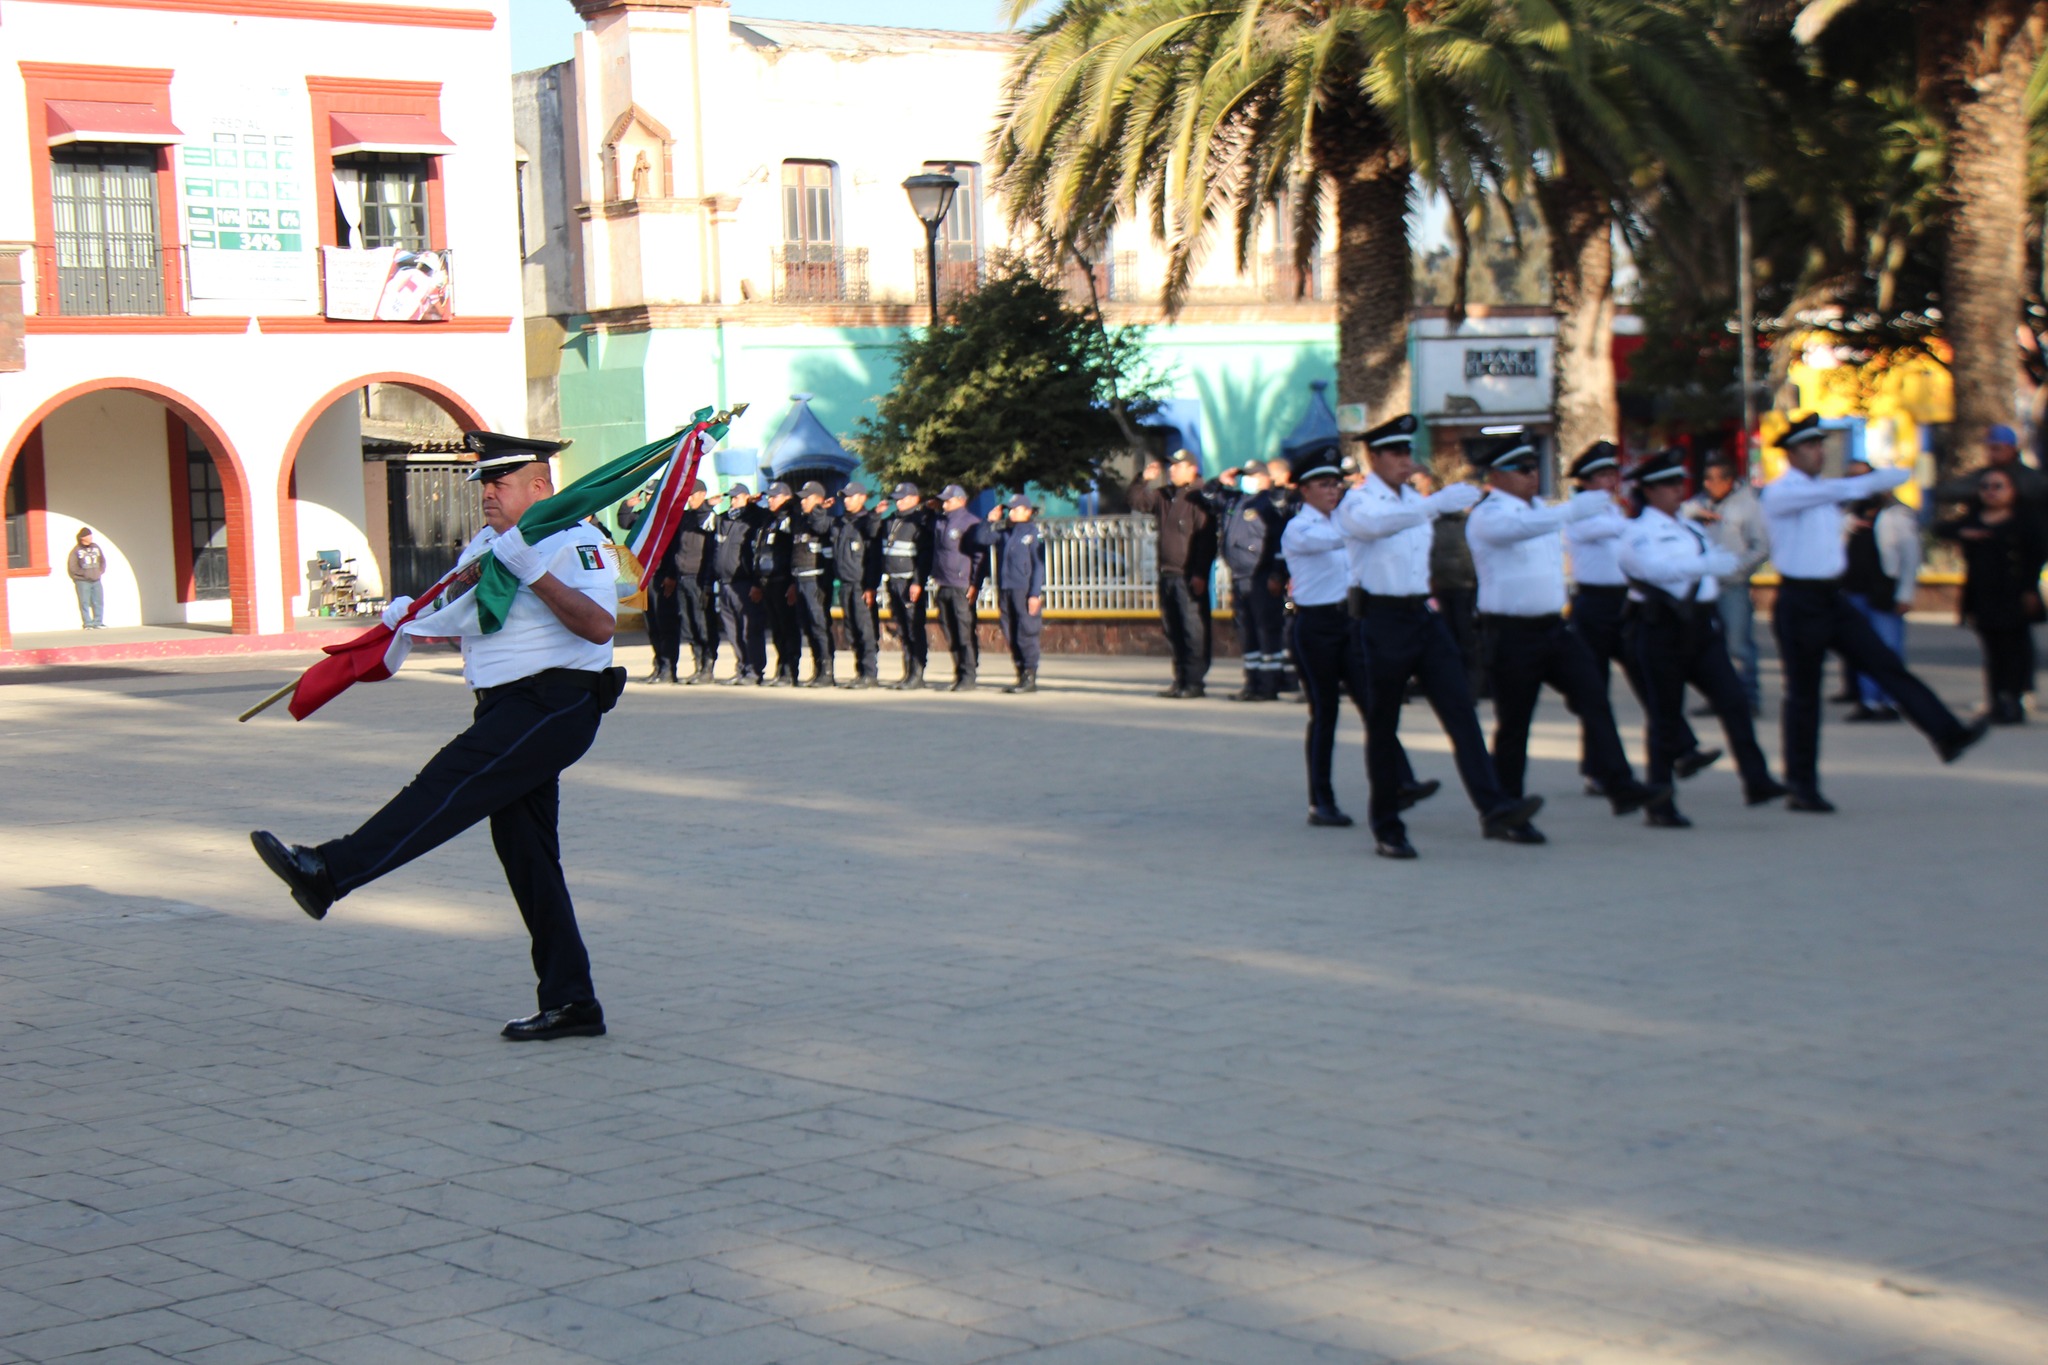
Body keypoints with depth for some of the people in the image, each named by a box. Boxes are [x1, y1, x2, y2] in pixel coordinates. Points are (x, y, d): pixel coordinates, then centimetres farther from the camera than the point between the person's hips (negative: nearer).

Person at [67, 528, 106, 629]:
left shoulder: (96, 547, 10)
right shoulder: (76, 550, -5)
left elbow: (103, 561, 21)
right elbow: (72, 567, -8)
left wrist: (100, 572, 6)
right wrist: (83, 574, -11)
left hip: (96, 581, 5)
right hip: (82, 582, -5)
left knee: (99, 602, 5)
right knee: (85, 603, -4)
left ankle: (98, 622, 12)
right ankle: (88, 624, -2)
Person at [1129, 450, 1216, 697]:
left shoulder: (1198, 499, -10)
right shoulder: (1163, 495, 13)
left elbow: (1207, 540, -14)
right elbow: (1137, 502, 22)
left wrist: (1200, 574, -18)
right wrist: (1144, 480, 6)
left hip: (1189, 577, -8)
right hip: (1167, 574, 8)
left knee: (1194, 630, -7)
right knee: (1171, 630, 11)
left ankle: (1195, 681, -3)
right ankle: (1180, 680, 18)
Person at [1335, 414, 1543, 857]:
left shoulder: (1414, 499, 15)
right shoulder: (1357, 502, -9)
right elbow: (1380, 521, -33)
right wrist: (1438, 503, -44)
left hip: (1424, 616, 6)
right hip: (1384, 619, -6)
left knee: (1460, 710, -6)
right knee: (1382, 725, 1)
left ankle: (1494, 808, -13)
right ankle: (1386, 829, 9)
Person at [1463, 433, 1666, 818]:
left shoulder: (1540, 509, 14)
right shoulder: (1487, 516, -13)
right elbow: (1520, 527, -36)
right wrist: (1573, 509, -45)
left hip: (1554, 627, 7)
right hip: (1512, 634, -7)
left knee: (1594, 701, -7)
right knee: (1512, 724, 2)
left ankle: (1621, 788, -12)